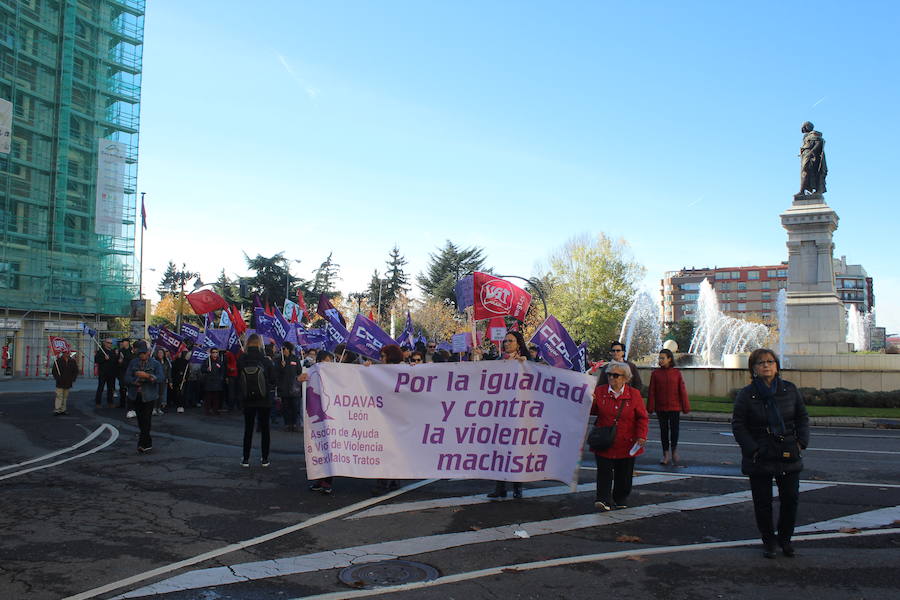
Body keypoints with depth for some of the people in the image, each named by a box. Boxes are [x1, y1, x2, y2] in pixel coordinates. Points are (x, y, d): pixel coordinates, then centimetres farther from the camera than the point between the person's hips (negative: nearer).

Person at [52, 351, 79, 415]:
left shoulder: (72, 361, 5)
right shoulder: (58, 360, -3)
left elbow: (76, 371, 12)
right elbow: (54, 371, -1)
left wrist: (73, 379, 0)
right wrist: (57, 378, -12)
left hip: (68, 383, 3)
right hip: (60, 383, -3)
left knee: (65, 397, 10)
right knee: (59, 396, -7)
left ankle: (62, 410, 17)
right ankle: (57, 410, -4)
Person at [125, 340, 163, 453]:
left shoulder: (155, 364, 1)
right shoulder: (133, 362, 9)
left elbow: (159, 377, -13)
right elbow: (127, 377, 2)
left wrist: (146, 375, -23)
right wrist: (136, 382, -15)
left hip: (148, 396, -3)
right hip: (135, 396, 3)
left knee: (146, 420, -6)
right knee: (140, 421, 8)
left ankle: (142, 444, -2)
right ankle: (148, 443, 19)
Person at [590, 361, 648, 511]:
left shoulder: (634, 394, -1)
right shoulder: (599, 391, 1)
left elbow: (642, 418, 2)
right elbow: (592, 411, 6)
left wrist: (641, 436, -8)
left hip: (626, 444, 1)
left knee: (624, 474, 10)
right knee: (604, 471, -10)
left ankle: (620, 500, 27)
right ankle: (604, 500, -11)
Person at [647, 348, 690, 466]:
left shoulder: (677, 373, -1)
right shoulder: (655, 373, 0)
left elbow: (682, 391, 1)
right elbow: (651, 391, 1)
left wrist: (686, 407, 0)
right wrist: (650, 407, -2)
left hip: (674, 407, -1)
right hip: (661, 408, 1)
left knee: (674, 430, -1)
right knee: (663, 430, 8)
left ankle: (674, 451, 22)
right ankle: (666, 455, 19)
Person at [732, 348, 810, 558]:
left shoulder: (790, 390, 5)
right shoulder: (746, 395, -4)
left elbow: (803, 417, 12)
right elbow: (738, 425, -4)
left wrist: (801, 442, -1)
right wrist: (752, 449, -12)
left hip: (789, 456, 2)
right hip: (760, 459, -2)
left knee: (791, 499, 5)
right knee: (762, 502, 4)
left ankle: (785, 538, 26)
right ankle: (768, 541, 20)